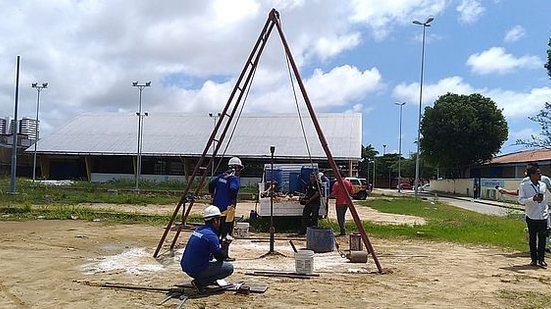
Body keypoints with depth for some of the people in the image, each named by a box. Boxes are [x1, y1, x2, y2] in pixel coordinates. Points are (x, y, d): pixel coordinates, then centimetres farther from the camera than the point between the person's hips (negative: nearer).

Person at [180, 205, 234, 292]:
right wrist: (223, 255, 10)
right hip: (196, 270, -9)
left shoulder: (198, 230, 8)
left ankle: (200, 279, 14)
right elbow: (221, 257, -11)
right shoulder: (210, 235, -19)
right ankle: (200, 282, -5)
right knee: (230, 268, -2)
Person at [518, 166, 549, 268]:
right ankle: (534, 259, 16)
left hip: (543, 216, 3)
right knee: (532, 239, 6)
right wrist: (533, 199, -23)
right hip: (531, 217, -3)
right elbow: (521, 200, -9)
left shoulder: (543, 185, 9)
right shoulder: (524, 186, -4)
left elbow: (545, 200, 18)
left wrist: (547, 212, 17)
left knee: (542, 238, 0)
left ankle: (541, 259, 9)